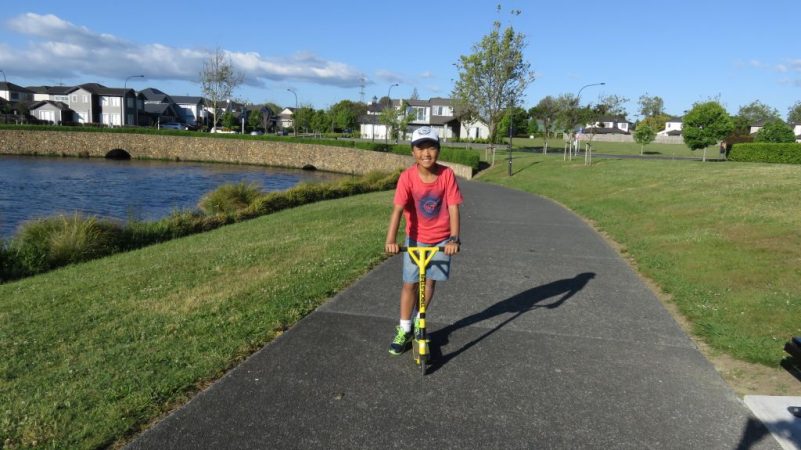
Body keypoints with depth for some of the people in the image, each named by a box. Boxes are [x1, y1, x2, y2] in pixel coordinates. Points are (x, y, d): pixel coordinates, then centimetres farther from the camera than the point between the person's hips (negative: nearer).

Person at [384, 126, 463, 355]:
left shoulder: (447, 175, -16)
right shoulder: (407, 177, -18)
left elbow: (453, 208, -17)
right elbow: (398, 209, -26)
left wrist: (454, 238, -27)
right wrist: (391, 239, -37)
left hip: (441, 239, 1)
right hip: (416, 239, -1)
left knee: (430, 281, 11)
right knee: (410, 283, 2)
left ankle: (419, 321, 34)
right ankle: (404, 329, 18)